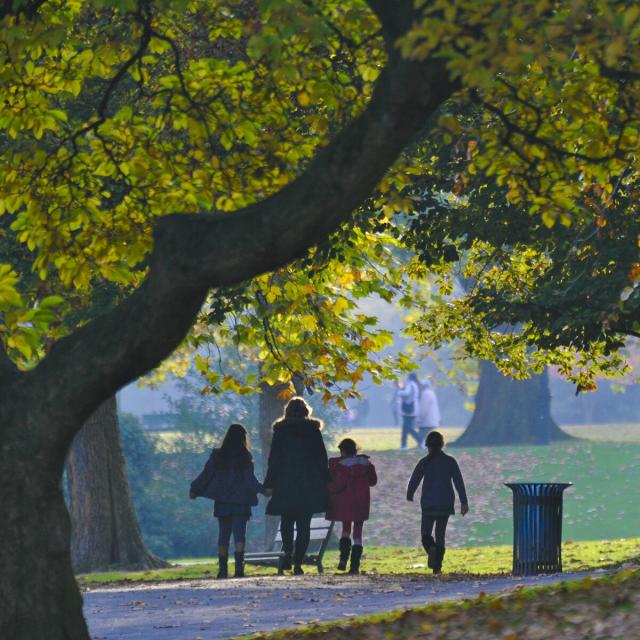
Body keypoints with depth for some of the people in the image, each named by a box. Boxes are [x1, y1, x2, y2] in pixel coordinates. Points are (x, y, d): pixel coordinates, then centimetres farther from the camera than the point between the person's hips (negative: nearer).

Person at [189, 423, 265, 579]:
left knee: (223, 534, 10)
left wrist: (194, 490, 14)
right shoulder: (245, 458, -4)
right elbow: (250, 480, -11)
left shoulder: (217, 456, 3)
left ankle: (223, 569, 9)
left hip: (222, 502, 3)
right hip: (241, 502, -2)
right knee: (239, 534, -3)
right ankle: (239, 566, -18)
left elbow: (206, 475, 5)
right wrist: (262, 490, -7)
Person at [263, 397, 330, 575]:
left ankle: (288, 551, -10)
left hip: (285, 485, 0)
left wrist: (269, 484, 3)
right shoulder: (314, 431, 2)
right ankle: (298, 562, -4)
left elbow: (274, 460, -1)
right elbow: (322, 459, 5)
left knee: (286, 521, 14)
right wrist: (324, 483, 12)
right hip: (310, 486, 0)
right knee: (304, 525, 3)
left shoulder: (280, 431, -1)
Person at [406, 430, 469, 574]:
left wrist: (409, 497, 19)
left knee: (426, 532, 8)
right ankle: (437, 565, 6)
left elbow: (414, 480, 1)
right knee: (440, 533, 11)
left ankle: (431, 548, -25)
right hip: (445, 503, 2)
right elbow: (459, 482, -1)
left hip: (428, 504, -2)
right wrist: (464, 502, 1)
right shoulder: (450, 461, 1)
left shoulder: (424, 462, -4)